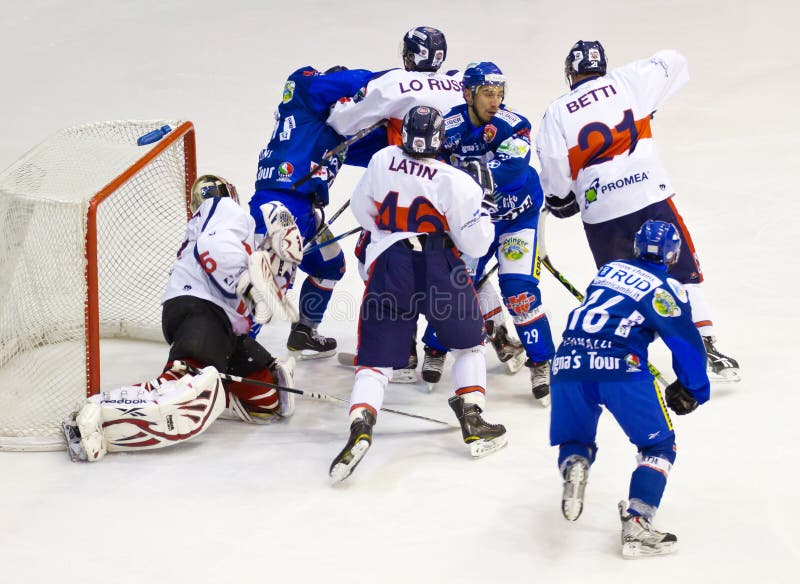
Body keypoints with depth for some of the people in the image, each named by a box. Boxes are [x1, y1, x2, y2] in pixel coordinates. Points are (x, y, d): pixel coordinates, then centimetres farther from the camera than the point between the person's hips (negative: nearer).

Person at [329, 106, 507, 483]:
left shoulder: (383, 161, 4)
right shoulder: (456, 182, -7)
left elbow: (362, 211, 18)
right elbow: (475, 243, -3)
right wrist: (482, 205, 12)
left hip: (387, 267, 2)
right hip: (439, 268, -1)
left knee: (375, 357, 3)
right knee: (469, 342, 23)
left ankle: (360, 426, -22)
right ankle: (472, 422, 13)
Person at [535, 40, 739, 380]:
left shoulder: (556, 113, 6)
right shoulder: (628, 81, 7)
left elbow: (555, 176, 4)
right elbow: (674, 64, 21)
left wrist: (560, 201, 23)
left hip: (600, 213, 1)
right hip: (651, 196, 0)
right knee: (684, 273, 7)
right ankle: (706, 349, -2)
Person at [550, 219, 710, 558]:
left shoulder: (609, 269, 22)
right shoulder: (666, 288, 6)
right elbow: (688, 346, 3)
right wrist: (691, 391, 19)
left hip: (568, 362, 5)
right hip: (620, 367, -5)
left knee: (574, 440, 25)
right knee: (659, 445, 11)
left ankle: (574, 464, -10)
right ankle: (636, 524, -8)